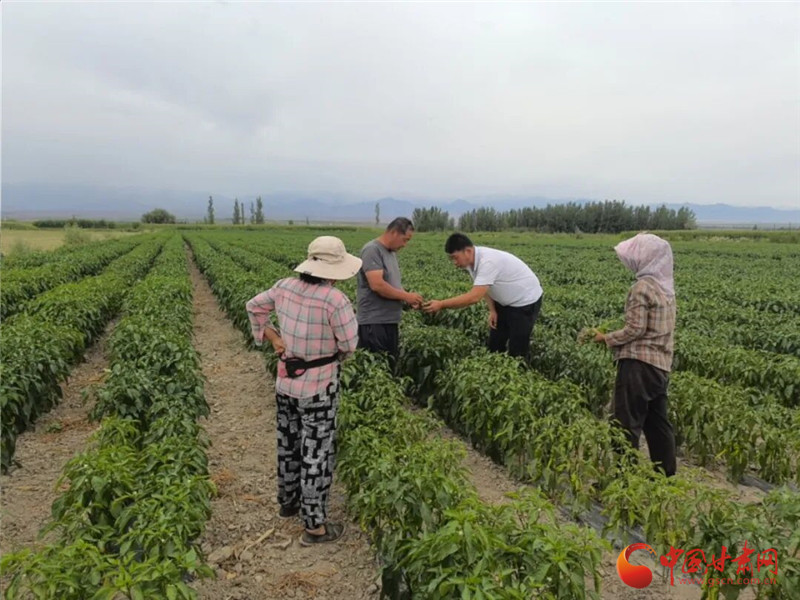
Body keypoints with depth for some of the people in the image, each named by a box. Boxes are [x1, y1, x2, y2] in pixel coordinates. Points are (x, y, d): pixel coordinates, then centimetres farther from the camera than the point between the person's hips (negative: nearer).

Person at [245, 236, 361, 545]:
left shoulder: (286, 287, -3)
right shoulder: (335, 299, -24)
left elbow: (254, 306, 12)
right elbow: (349, 345, -16)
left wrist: (272, 337, 8)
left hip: (286, 380, 7)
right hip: (319, 386, -7)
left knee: (288, 442, 23)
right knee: (316, 451, 5)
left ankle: (288, 501, 43)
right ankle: (315, 525, 16)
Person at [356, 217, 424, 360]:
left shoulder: (391, 252, 15)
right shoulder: (372, 250, -13)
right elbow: (377, 285, -23)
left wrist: (409, 299, 4)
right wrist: (406, 296, -14)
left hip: (390, 321, 9)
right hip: (374, 323, -9)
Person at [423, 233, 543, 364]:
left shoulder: (488, 261, -36)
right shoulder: (472, 260, -7)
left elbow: (474, 297, -41)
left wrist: (441, 304, -37)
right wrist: (492, 310, -4)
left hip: (526, 301, -9)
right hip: (505, 302, 9)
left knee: (517, 350, -6)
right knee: (494, 344, 10)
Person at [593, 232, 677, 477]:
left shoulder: (642, 287, -14)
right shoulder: (666, 286, 12)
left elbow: (635, 329, -17)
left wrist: (607, 338, -4)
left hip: (638, 363, -9)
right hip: (661, 364, 9)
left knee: (627, 423, -3)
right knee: (658, 422, 17)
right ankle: (666, 475, 26)